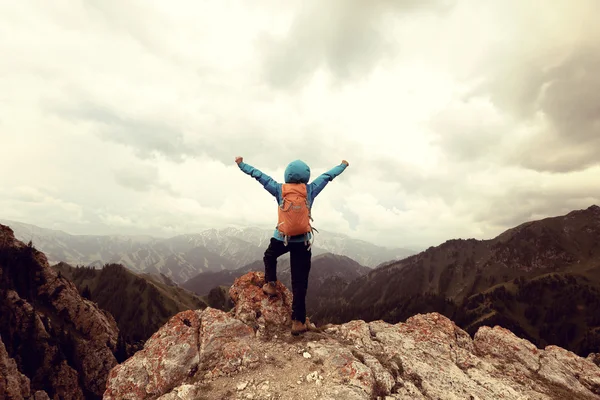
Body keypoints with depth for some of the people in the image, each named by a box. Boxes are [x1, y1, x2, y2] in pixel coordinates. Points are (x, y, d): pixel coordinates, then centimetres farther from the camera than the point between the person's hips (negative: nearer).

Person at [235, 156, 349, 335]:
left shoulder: (279, 189, -3)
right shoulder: (310, 190, -2)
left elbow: (259, 175, 6)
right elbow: (328, 175, 11)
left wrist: (241, 164, 18)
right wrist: (342, 165, 27)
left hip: (281, 239, 0)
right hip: (303, 241, 0)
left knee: (269, 256, 36)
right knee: (300, 283, 4)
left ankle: (270, 285, 29)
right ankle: (298, 322, 5)